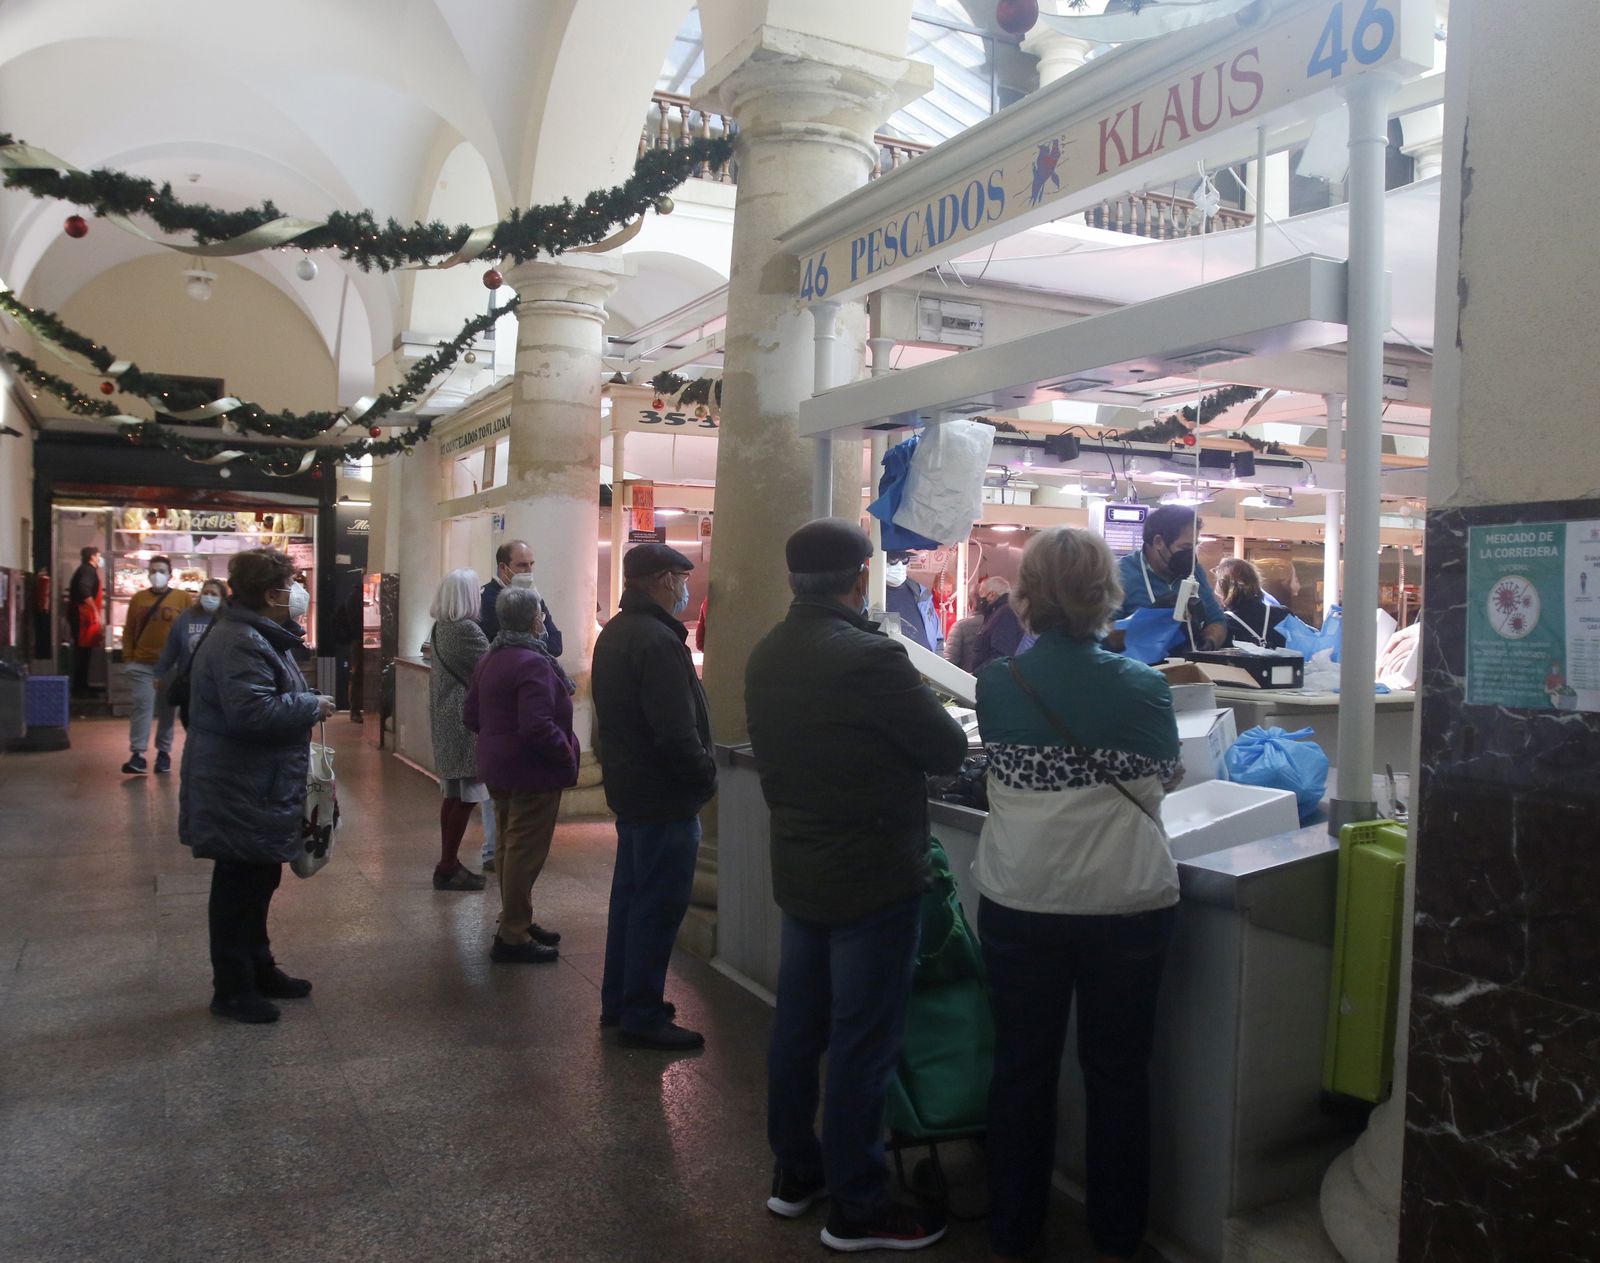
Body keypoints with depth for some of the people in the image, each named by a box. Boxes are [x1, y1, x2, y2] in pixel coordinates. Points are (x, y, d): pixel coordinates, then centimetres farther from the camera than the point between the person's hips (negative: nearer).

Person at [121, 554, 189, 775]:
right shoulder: (138, 598, 7)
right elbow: (129, 630, 11)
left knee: (166, 709, 8)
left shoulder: (183, 598, 0)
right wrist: (128, 657, 4)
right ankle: (138, 754, -8)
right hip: (142, 664, 1)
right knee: (141, 705, -6)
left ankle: (164, 752, 17)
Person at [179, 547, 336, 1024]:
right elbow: (254, 712, -34)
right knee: (237, 888, 1)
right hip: (241, 798, -11)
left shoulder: (260, 637, 14)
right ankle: (232, 990, 14)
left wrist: (307, 705, 9)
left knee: (258, 882, 21)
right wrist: (312, 705, -22)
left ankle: (258, 969, 35)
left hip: (259, 793, 11)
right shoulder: (239, 645, -23)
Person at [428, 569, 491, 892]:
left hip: (445, 717, 9)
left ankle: (448, 864, 21)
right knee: (465, 796, -2)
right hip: (465, 718, -9)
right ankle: (447, 868, 2)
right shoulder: (467, 629, -17)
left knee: (453, 794, 15)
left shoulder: (439, 628, 10)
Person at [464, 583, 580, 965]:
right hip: (532, 772, -10)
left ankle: (517, 921, 33)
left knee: (510, 846, 19)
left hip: (498, 769, 10)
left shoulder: (489, 659, 9)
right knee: (525, 853, -2)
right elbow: (538, 727, -28)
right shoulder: (533, 663, -21)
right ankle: (512, 937, 5)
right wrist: (568, 754, -15)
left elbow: (471, 716, 16)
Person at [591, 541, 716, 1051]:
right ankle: (642, 1017, 10)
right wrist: (706, 778, -12)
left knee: (630, 895, 19)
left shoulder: (614, 634, 10)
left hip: (628, 788, 10)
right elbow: (677, 734, -28)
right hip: (665, 798, -10)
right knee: (658, 908, 0)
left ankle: (618, 1001, 31)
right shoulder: (658, 641, -23)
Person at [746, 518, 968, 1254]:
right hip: (872, 879, -8)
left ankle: (794, 1173, 33)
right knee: (862, 1045, 4)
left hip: (798, 870, 8)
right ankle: (857, 1209, 18)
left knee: (798, 1027, 18)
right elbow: (950, 751, -15)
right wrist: (913, 740, 6)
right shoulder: (869, 659, -23)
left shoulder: (764, 658, 2)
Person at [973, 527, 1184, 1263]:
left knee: (1022, 1070, 14)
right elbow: (1165, 778, 7)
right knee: (1117, 1072, 15)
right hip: (1128, 904, 0)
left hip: (1020, 903, 1)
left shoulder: (995, 685, -7)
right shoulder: (1143, 687, -10)